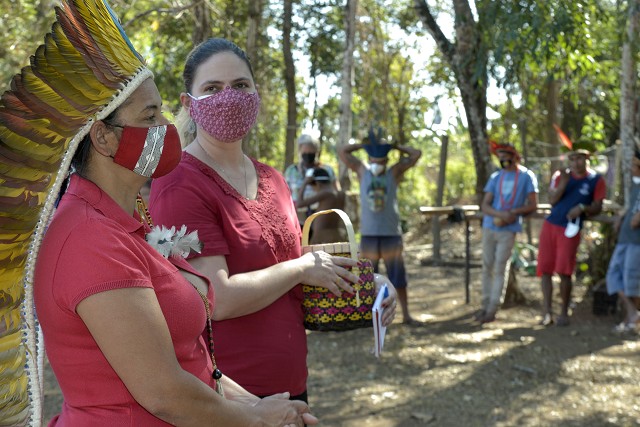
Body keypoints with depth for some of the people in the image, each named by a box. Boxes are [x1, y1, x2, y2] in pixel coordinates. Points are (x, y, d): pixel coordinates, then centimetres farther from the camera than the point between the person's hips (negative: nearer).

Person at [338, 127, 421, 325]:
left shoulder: (394, 172, 3)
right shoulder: (362, 171, 7)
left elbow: (416, 154, -1)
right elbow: (342, 151, 6)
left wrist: (394, 146, 4)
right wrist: (365, 144, 6)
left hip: (391, 234, -1)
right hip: (368, 235, 1)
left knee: (397, 276, 5)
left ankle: (406, 314, 12)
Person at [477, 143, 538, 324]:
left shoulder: (527, 176, 0)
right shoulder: (495, 177, 9)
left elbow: (532, 205, -1)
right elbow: (485, 205, 2)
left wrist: (513, 213, -17)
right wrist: (501, 215, -17)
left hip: (508, 230, -4)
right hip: (489, 227, 4)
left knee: (499, 270, -3)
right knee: (487, 267, 7)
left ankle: (492, 310, 0)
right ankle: (486, 305, 15)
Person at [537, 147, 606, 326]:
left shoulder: (596, 180, 1)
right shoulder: (561, 175, 8)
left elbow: (597, 207, 1)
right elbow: (552, 200, -1)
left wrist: (582, 208, -17)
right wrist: (563, 184, -15)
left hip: (570, 229, -3)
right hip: (550, 225, 3)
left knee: (564, 272, -6)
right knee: (545, 270, 0)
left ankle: (564, 312, 9)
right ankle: (547, 312, 6)